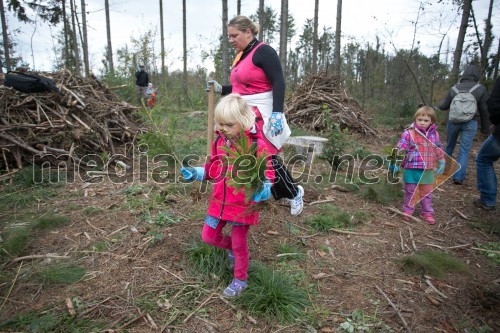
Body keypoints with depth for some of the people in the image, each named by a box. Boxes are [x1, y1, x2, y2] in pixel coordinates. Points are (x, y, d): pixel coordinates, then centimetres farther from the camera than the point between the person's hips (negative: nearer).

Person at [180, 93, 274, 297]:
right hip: (219, 201, 6)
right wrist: (196, 173, 0)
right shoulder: (219, 141, 2)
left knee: (239, 244, 10)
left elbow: (268, 172, -13)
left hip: (243, 204, -5)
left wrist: (264, 188, -33)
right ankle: (230, 246, 45)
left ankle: (240, 280, 35)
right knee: (208, 237, 12)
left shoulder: (257, 144, -16)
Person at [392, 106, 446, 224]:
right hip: (412, 168, -4)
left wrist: (441, 162, 19)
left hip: (428, 170, 4)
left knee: (427, 192, 15)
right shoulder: (409, 133, -11)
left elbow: (438, 150, 16)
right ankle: (408, 210, 25)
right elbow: (400, 149, -13)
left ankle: (427, 212, 30)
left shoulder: (434, 134, 4)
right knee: (410, 191, 10)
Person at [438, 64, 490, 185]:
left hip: (453, 121, 2)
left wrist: (442, 102, 30)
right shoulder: (481, 89, -3)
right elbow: (484, 110, 0)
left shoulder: (455, 88, 2)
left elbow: (443, 106, 7)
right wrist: (484, 127, 9)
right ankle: (458, 177, -5)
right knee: (464, 150, 0)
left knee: (449, 146, 19)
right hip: (470, 123, -2)